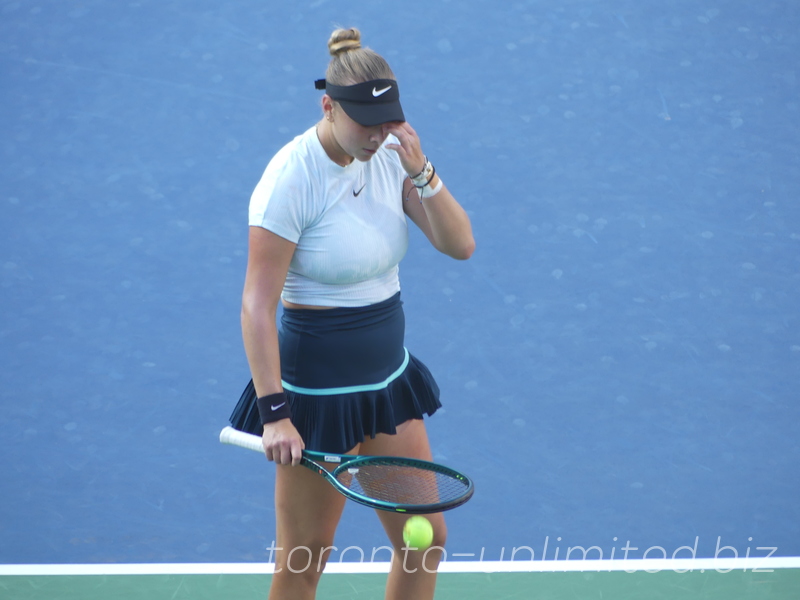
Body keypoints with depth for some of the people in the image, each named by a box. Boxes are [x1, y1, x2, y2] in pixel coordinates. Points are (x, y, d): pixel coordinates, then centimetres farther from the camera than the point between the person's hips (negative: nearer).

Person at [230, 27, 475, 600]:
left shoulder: (388, 155, -1)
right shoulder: (291, 178, -20)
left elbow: (460, 245, -4)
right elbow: (258, 304, -20)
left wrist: (423, 174, -19)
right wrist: (274, 412, -24)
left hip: (389, 379, 7)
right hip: (318, 391, -7)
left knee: (426, 543, 10)